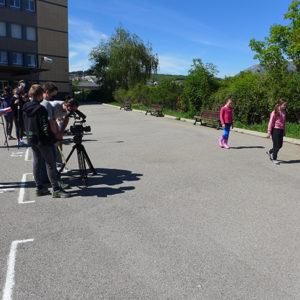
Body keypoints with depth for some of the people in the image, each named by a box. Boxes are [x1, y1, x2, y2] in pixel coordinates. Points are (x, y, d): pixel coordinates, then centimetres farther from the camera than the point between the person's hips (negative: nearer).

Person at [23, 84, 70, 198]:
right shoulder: (40, 109, -18)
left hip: (31, 139, 8)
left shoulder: (25, 108, 7)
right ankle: (56, 190, -1)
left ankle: (39, 187, 19)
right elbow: (45, 127, -21)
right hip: (42, 140, -8)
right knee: (50, 164, -4)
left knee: (37, 162, 13)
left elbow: (26, 125, 15)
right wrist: (54, 139, -17)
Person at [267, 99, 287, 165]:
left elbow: (284, 122, 16)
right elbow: (271, 122, -11)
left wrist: (284, 131, 18)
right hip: (275, 130, -7)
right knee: (276, 145, 0)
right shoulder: (275, 112, -12)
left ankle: (270, 152, 34)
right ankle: (274, 159, 14)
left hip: (281, 130, 7)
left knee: (280, 145, 10)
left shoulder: (284, 113, 9)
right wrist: (269, 132, -12)